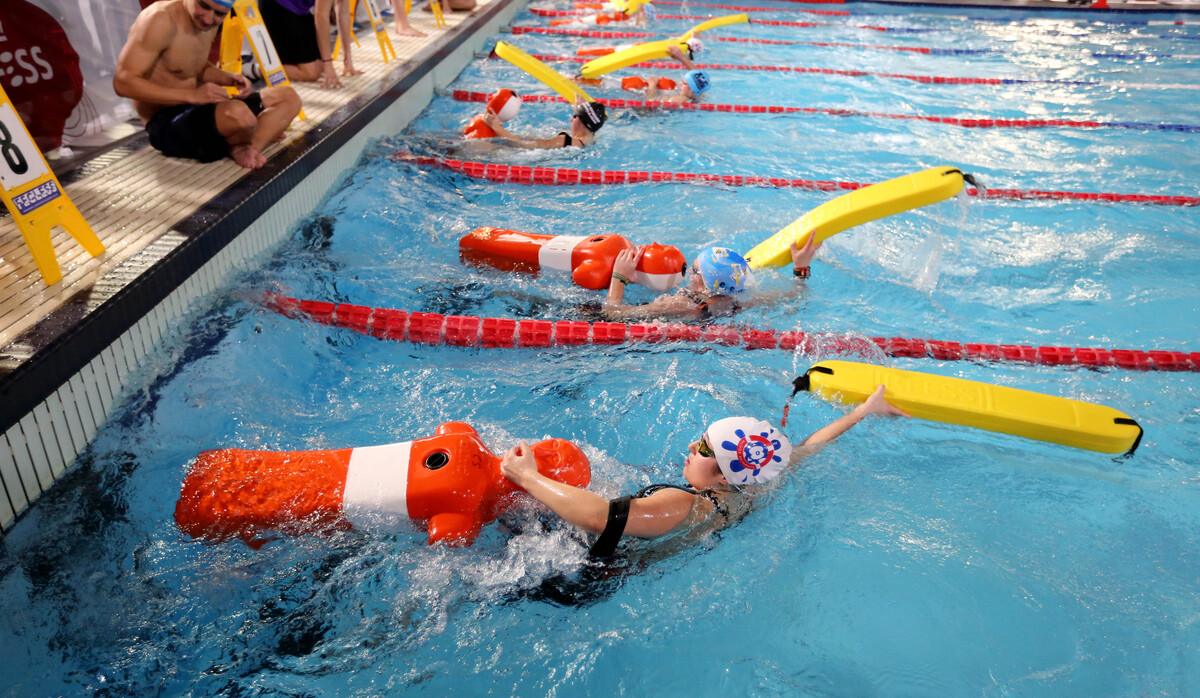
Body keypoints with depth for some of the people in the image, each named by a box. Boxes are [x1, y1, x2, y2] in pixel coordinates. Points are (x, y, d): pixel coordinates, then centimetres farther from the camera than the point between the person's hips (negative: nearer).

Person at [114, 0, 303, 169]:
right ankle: (238, 147, -4)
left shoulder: (209, 23, 7)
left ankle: (246, 150, -19)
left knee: (288, 97, 2)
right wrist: (191, 95, -29)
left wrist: (229, 79, 1)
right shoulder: (161, 20, -18)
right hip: (165, 123, -9)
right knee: (238, 113, -39)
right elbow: (123, 82, -23)